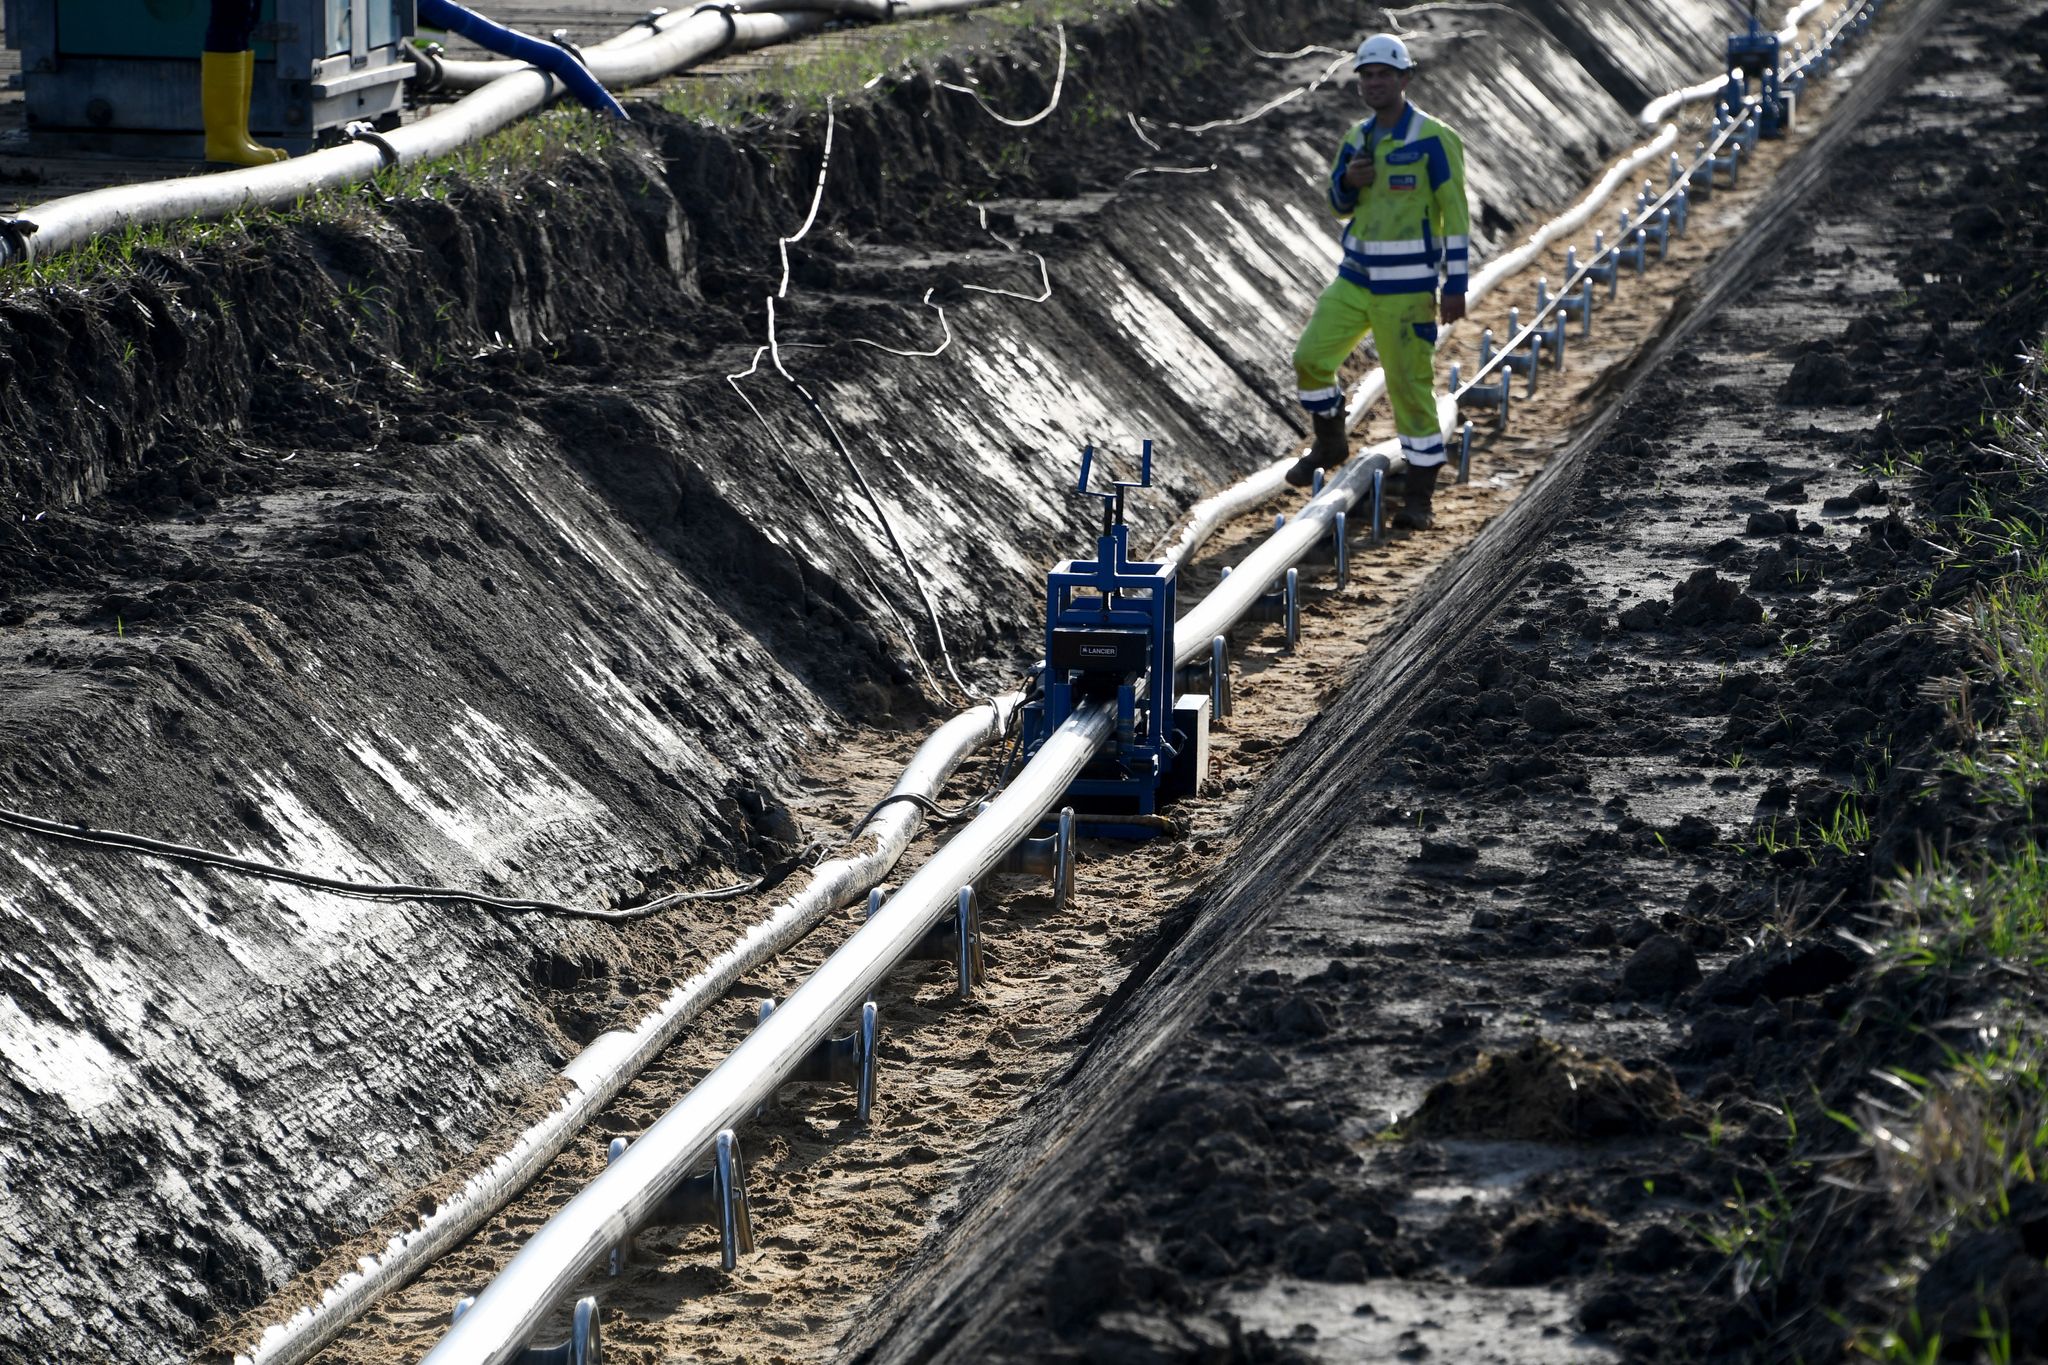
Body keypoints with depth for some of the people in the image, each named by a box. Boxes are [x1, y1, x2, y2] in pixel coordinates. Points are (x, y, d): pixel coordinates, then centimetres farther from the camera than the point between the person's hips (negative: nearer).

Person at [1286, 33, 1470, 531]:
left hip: (1408, 284, -6)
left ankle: (1420, 497, 5)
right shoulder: (1359, 139, 9)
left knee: (1409, 383, -4)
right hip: (1356, 278, 6)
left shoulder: (1432, 139, -11)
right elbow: (1341, 205, 17)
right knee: (1311, 358, -2)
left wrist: (1455, 285, -14)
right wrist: (1348, 180, -8)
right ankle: (1330, 445, 23)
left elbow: (1456, 215, -10)